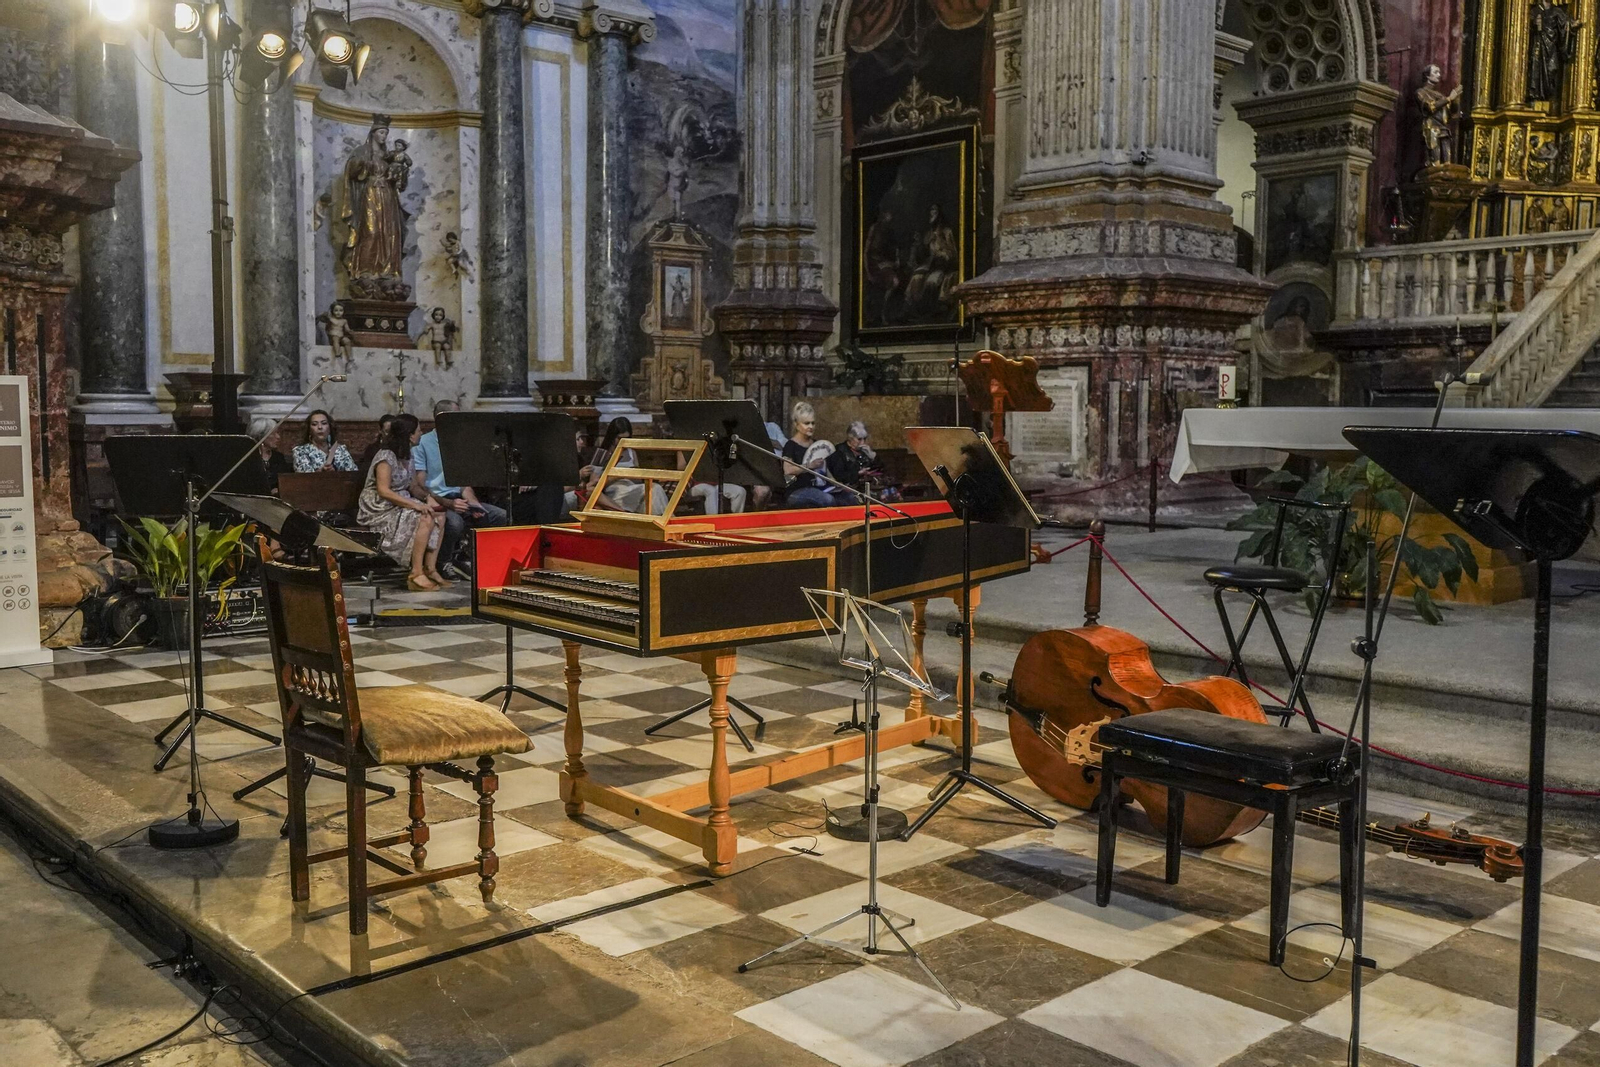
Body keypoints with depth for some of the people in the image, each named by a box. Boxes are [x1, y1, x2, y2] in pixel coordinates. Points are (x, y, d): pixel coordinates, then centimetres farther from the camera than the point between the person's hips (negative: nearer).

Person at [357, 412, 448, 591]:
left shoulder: (407, 456, 12)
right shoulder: (386, 456, -16)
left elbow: (413, 486, 13)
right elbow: (383, 491, -23)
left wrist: (428, 499, -7)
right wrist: (415, 505, -29)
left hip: (400, 504, 9)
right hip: (379, 511, -9)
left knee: (439, 515, -8)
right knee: (425, 519, -27)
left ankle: (430, 569, -9)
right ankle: (416, 575, -25)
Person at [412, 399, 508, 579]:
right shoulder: (422, 444, -6)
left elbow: (464, 483, 14)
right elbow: (417, 489, -13)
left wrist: (473, 503, -8)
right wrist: (448, 503, -25)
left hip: (457, 499, 7)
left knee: (502, 516, -12)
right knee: (454, 522, -38)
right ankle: (443, 563, -8)